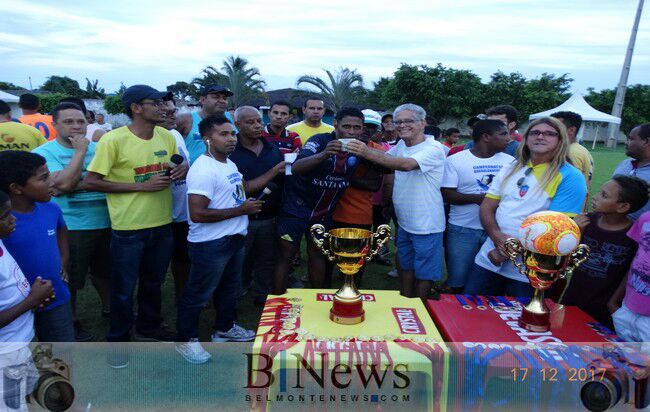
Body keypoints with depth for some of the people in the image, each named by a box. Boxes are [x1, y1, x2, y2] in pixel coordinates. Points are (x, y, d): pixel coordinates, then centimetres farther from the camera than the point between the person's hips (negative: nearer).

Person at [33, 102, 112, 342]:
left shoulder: (97, 148, 4)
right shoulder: (44, 153, -8)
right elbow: (63, 183, -23)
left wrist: (77, 185, -14)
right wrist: (80, 151, -18)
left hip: (106, 222, 4)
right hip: (72, 227, -4)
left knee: (104, 270, 22)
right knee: (70, 279, 10)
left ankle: (108, 308, 43)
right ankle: (72, 322, 31)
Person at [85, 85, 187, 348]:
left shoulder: (166, 136, 1)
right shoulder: (113, 140, -15)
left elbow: (179, 162, 18)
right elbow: (91, 181, -15)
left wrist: (182, 169, -8)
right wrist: (142, 185, -21)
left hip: (162, 224, 5)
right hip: (128, 228, -5)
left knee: (153, 282, 22)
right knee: (124, 289, 10)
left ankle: (148, 328, 45)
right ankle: (118, 339, 33)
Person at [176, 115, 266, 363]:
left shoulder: (229, 164, 8)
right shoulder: (203, 169, -23)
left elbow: (244, 188, 23)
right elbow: (197, 214, -30)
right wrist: (241, 210, -22)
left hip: (234, 239, 10)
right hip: (210, 245, -10)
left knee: (230, 288, 25)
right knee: (199, 294, 7)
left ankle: (225, 328, 46)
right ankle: (185, 340, 28)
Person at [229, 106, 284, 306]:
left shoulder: (273, 149, 8)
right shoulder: (230, 151, -9)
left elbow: (284, 180, 13)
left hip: (269, 219, 4)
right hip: (242, 220, -4)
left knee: (266, 261, 16)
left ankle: (263, 297, 34)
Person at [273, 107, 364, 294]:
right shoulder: (320, 140, -22)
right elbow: (296, 168, -39)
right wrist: (324, 154, -53)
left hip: (324, 211, 5)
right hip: (297, 207, -5)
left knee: (317, 254, 16)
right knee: (285, 255, 2)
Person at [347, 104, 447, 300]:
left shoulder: (433, 148, -19)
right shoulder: (400, 145, 6)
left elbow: (407, 164, -34)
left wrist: (368, 153, -40)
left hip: (426, 225, -7)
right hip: (404, 222, 7)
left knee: (424, 272, 7)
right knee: (406, 266, 19)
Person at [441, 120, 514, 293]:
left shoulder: (510, 161, 7)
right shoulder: (455, 161, -4)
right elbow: (447, 195, -9)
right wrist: (478, 198, -20)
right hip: (463, 230, -3)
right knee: (458, 280, 6)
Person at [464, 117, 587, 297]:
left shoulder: (570, 177, -8)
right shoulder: (511, 169, 9)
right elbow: (486, 207, 5)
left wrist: (510, 251, -16)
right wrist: (497, 237, -15)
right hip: (488, 260, 5)